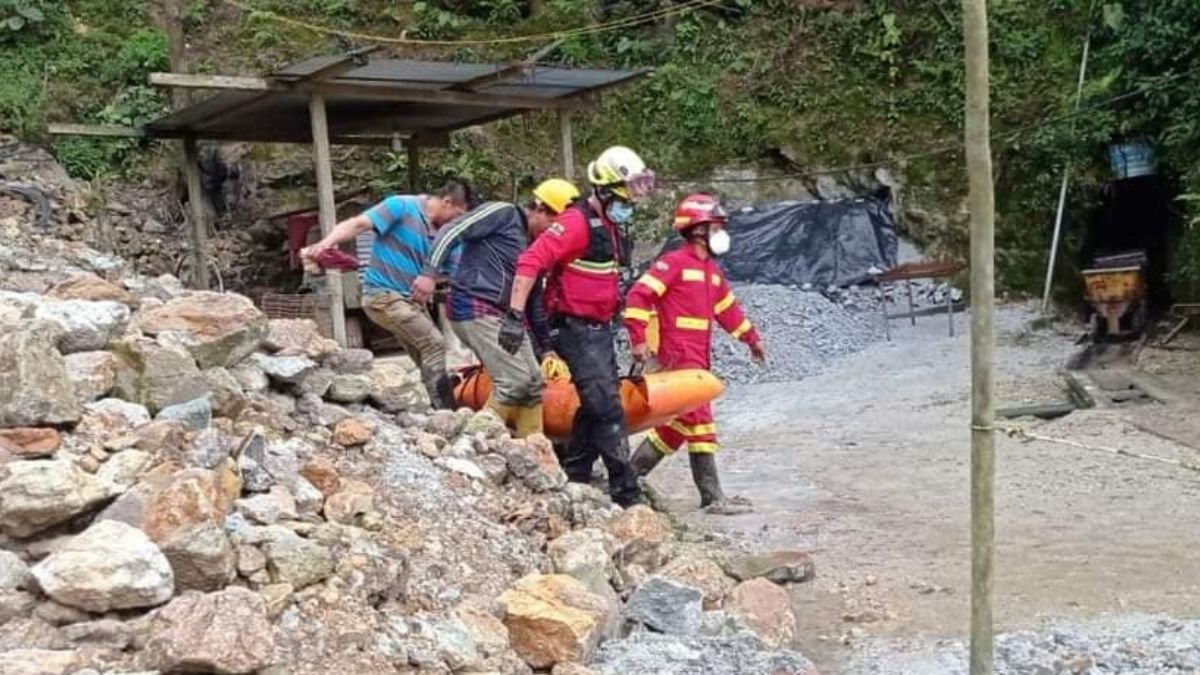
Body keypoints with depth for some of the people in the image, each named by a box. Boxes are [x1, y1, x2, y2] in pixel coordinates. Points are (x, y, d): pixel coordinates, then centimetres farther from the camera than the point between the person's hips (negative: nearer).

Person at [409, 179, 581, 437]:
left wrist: (545, 345, 22)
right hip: (474, 309, -9)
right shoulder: (502, 213, -5)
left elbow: (533, 299, 22)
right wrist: (429, 272, -21)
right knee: (515, 381, -15)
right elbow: (451, 231, -12)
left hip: (502, 315, 9)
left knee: (533, 382, 8)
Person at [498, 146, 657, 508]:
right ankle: (625, 492, -4)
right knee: (607, 409, -10)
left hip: (599, 329, 10)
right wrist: (515, 316, -30)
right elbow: (530, 262, -25)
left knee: (596, 406, 15)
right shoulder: (576, 222, -17)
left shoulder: (610, 226, 13)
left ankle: (573, 478, 26)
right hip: (576, 329, -10)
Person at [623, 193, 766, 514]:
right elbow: (638, 295, -16)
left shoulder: (711, 269, 17)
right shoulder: (674, 262, -10)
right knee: (700, 420, -9)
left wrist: (751, 338, 32)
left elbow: (727, 306, 29)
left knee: (683, 421, 9)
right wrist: (638, 340, -20)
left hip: (698, 358, 9)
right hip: (679, 356, -9)